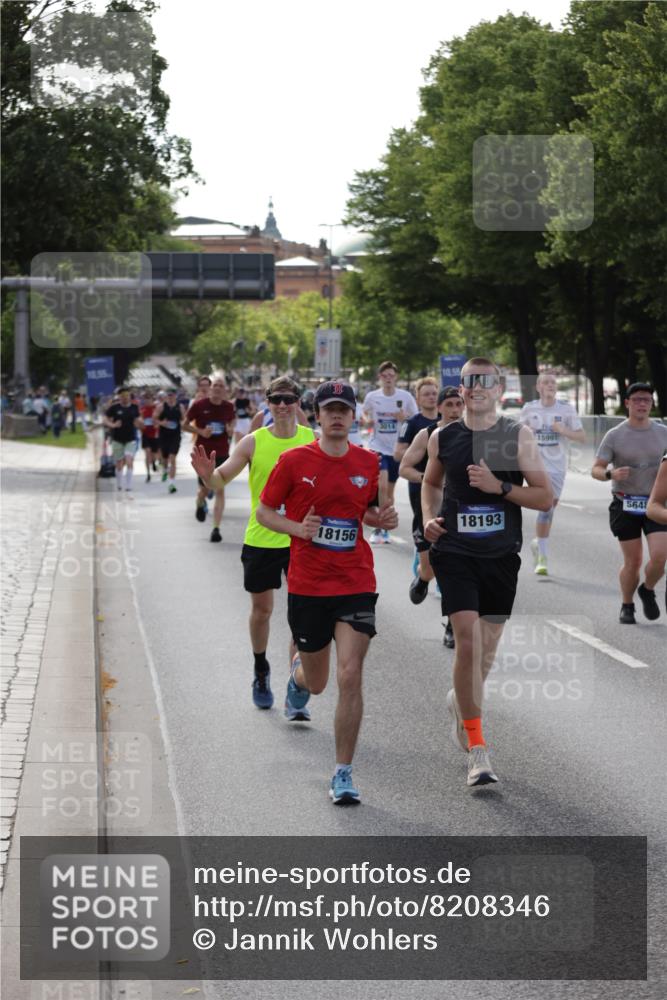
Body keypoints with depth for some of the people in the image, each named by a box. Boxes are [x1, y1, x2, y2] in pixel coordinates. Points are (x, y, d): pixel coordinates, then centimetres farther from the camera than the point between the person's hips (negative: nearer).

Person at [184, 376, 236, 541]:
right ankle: (200, 504, 46)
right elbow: (185, 425, 1)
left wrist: (231, 430, -5)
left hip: (222, 453, 1)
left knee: (220, 490, -7)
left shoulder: (229, 407, -1)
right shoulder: (199, 405, -8)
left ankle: (216, 528, -6)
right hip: (203, 452, -1)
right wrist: (200, 431, -15)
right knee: (204, 488, 7)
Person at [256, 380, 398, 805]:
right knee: (317, 682, 12)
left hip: (356, 583, 0)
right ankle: (298, 673, 53)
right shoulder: (294, 461, -4)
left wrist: (382, 518, -3)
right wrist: (298, 528, -15)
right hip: (307, 586, 0)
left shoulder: (369, 463, 4)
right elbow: (264, 512, 4)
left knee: (350, 676, -13)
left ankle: (344, 773, -3)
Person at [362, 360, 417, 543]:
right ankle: (378, 528, -9)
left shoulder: (405, 397, -4)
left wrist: (404, 417, -18)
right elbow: (365, 414, 16)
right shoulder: (372, 396, -2)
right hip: (378, 448, -1)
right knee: (382, 486, -19)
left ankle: (384, 530, 24)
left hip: (397, 449, 1)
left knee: (390, 491, 11)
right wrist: (367, 420, -8)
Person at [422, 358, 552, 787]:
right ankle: (477, 751, -13)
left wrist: (499, 486, -16)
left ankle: (461, 700, 46)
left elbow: (545, 497, -3)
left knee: (487, 649, 11)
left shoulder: (518, 436, -1)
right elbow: (431, 482, 23)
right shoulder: (443, 438, 4)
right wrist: (429, 518, 4)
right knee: (468, 639, -16)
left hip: (501, 556, 1)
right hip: (455, 553, -1)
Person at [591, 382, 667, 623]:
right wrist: (610, 473, -25)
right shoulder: (614, 436, -2)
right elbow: (596, 469, -3)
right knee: (632, 562, 0)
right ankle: (627, 607, 22)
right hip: (625, 506, -2)